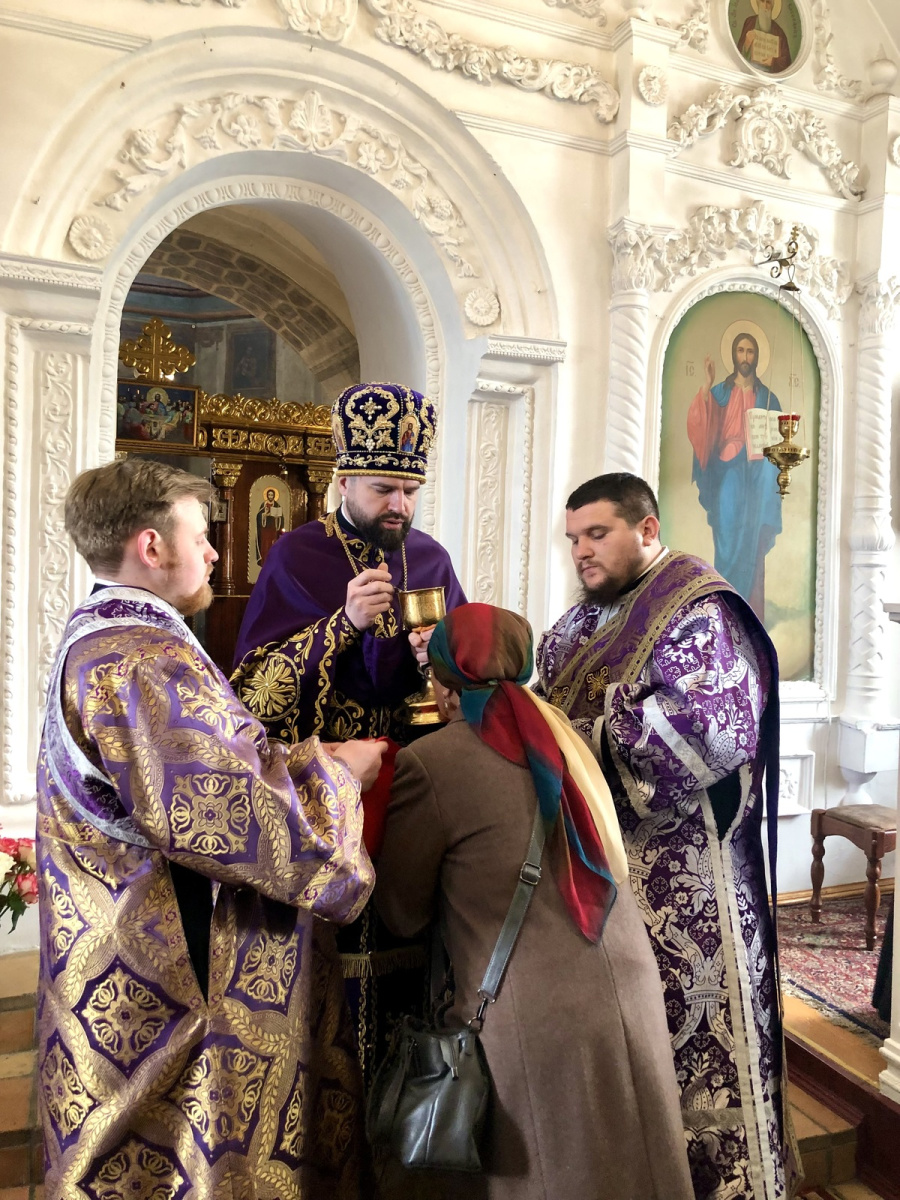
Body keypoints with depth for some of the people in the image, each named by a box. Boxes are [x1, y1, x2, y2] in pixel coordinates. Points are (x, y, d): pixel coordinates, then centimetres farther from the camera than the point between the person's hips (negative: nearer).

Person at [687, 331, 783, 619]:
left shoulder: (767, 397, 12)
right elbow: (700, 424, -12)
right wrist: (707, 383, -21)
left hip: (756, 480, 1)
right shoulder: (720, 392, 7)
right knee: (727, 545, -5)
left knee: (753, 547, 1)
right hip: (727, 478, -1)